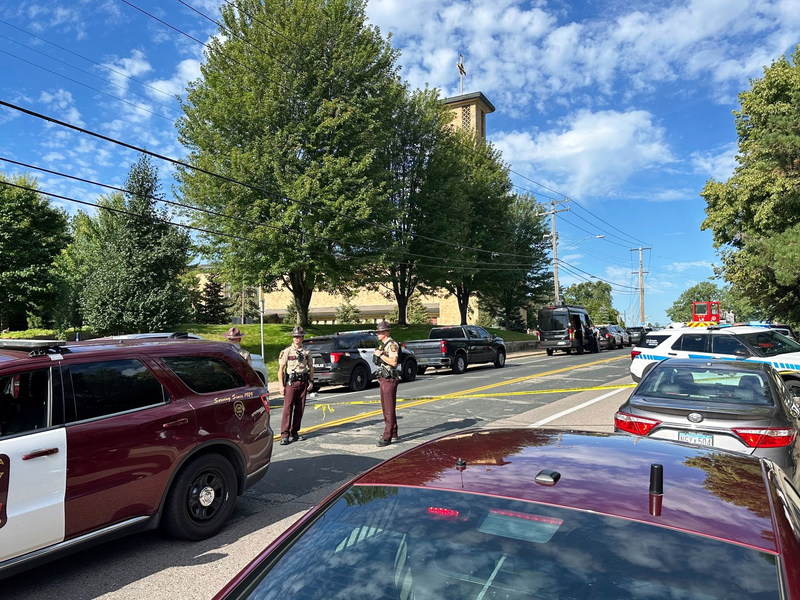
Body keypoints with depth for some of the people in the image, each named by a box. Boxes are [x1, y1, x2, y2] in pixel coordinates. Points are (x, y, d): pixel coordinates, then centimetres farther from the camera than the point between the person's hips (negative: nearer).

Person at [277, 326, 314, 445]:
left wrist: (311, 381, 8)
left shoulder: (306, 352, 9)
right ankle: (285, 435, -8)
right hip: (291, 383, -4)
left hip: (303, 383, 4)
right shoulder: (287, 352, -2)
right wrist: (281, 385, -9)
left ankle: (294, 432, 17)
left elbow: (311, 367, 19)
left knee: (300, 409, 7)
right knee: (287, 408, -9)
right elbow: (280, 369, -3)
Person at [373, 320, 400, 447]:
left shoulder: (392, 344, -14)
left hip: (389, 380, -10)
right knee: (386, 408, 15)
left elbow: (393, 362, -24)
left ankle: (387, 437, -8)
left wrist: (380, 355, -19)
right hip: (383, 379, 10)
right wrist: (377, 354, 9)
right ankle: (393, 433, 24)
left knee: (390, 409, -8)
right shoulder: (382, 345, 17)